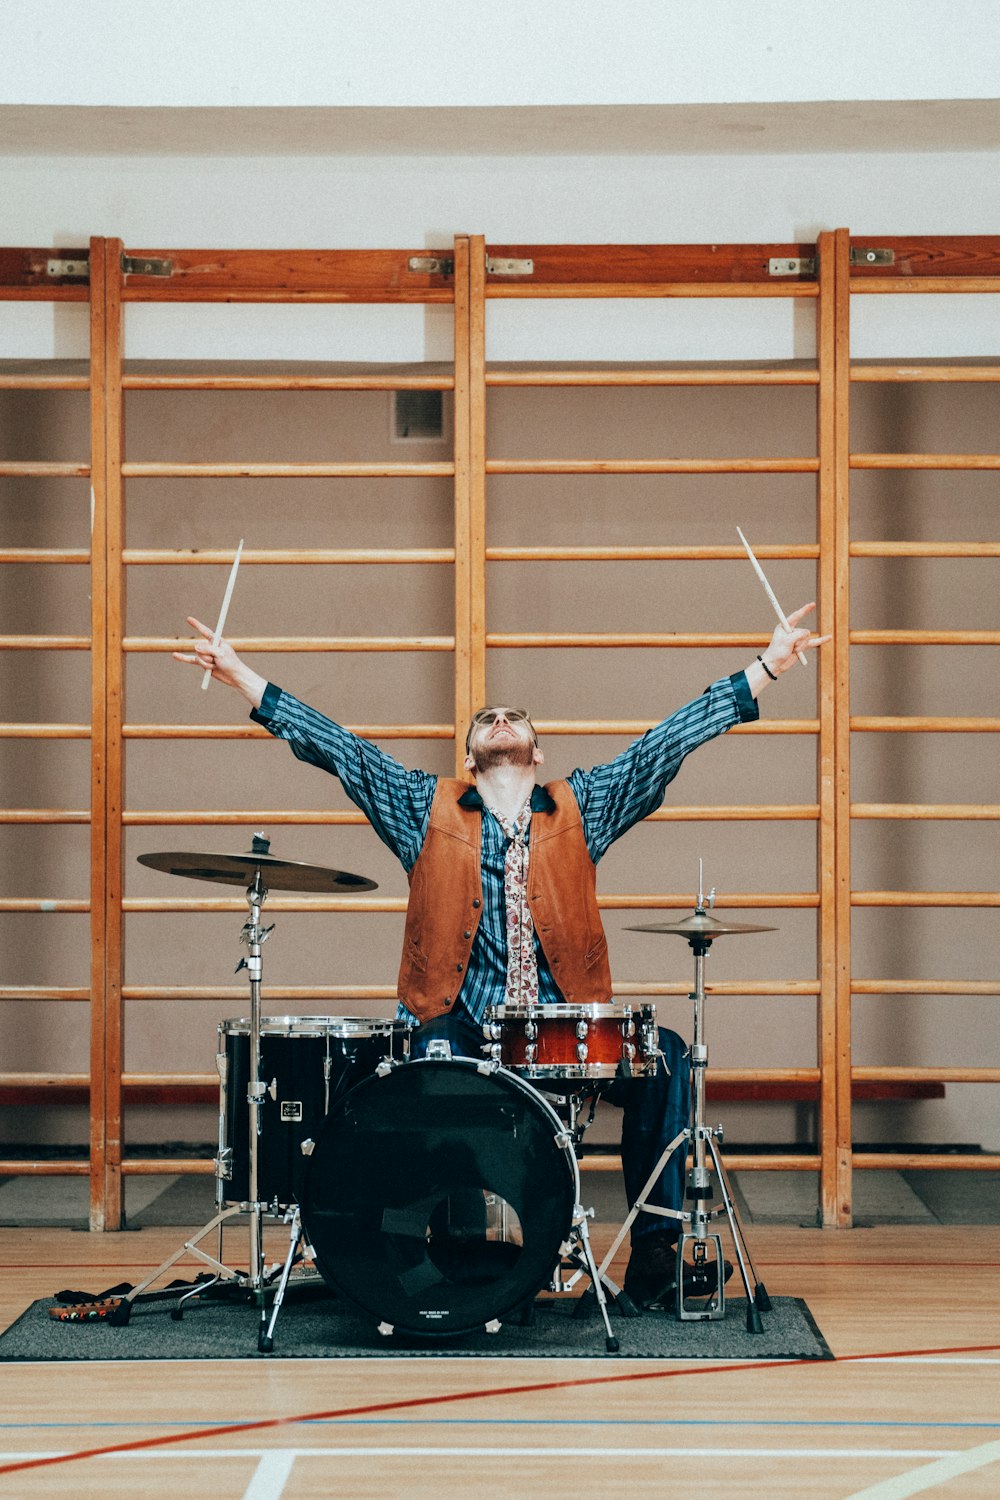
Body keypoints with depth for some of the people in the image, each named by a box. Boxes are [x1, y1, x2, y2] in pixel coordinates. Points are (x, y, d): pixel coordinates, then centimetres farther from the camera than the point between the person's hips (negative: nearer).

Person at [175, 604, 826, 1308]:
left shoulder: (583, 807, 15)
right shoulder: (426, 808, 14)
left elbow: (668, 742, 9)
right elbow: (337, 746, 8)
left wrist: (765, 668, 2)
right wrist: (243, 677, 1)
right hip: (459, 1021, -1)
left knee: (664, 1058, -21)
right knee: (432, 1063, -34)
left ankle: (654, 1256, -15)